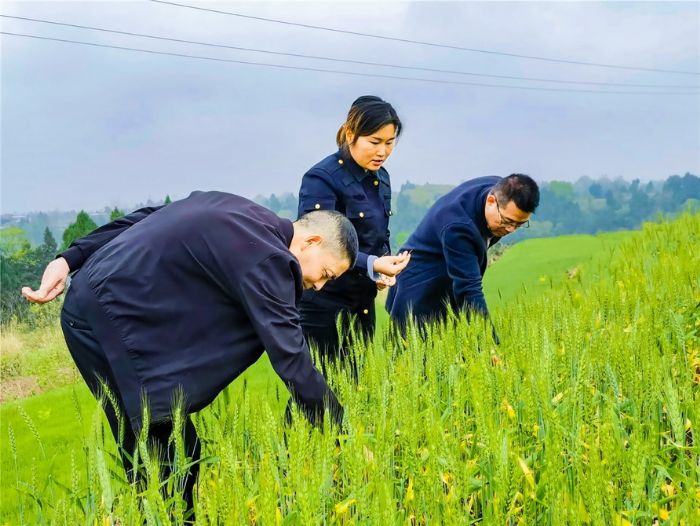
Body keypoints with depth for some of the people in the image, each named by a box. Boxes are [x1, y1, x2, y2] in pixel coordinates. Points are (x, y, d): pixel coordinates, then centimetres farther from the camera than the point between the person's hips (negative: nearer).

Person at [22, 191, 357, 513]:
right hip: (108, 321, -10)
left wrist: (71, 259, 11)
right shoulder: (267, 259, -16)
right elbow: (291, 360, -17)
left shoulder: (237, 212, 11)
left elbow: (141, 220, 13)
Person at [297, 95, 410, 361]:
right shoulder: (321, 178, -15)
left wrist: (384, 268, -1)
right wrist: (372, 264, -35)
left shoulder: (380, 177, 9)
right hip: (324, 306, -7)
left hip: (363, 303, 7)